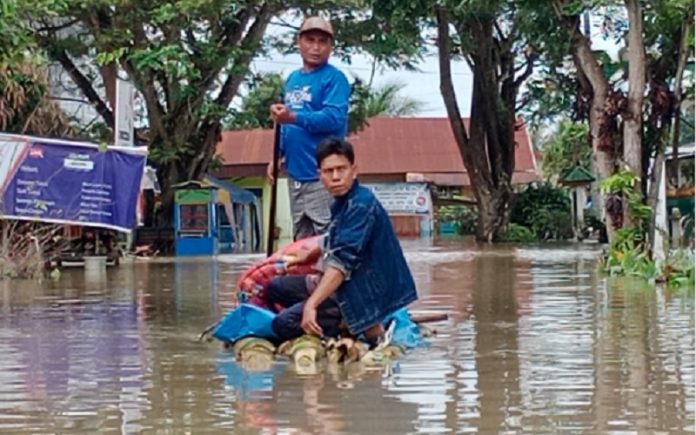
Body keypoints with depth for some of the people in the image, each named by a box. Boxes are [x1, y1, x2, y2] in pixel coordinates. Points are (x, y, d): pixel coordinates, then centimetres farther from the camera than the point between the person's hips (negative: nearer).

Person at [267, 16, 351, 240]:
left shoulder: (334, 78, -8)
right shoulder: (292, 79, 16)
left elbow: (334, 119, -21)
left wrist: (293, 117, -28)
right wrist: (278, 156, 11)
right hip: (295, 172, 8)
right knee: (301, 240, 13)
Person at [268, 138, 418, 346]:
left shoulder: (361, 205, -21)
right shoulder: (342, 202, 7)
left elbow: (343, 261, -31)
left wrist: (311, 305, -36)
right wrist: (311, 254, 22)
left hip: (364, 292, -10)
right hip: (347, 285, 10)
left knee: (284, 324, -18)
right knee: (276, 288, 15)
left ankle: (369, 329, -9)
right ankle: (347, 323, 4)